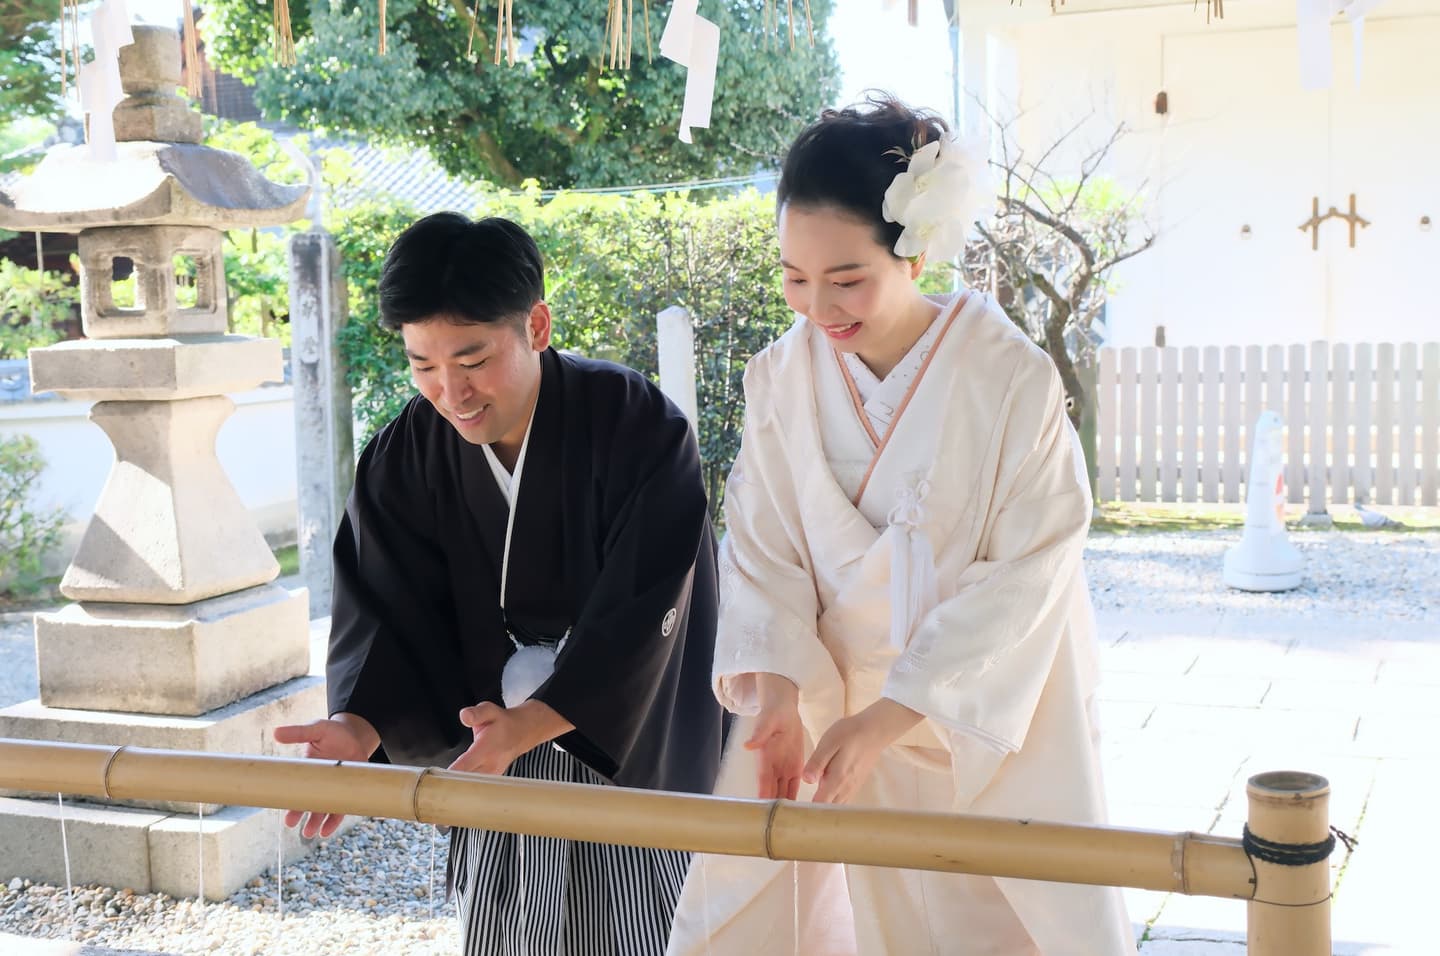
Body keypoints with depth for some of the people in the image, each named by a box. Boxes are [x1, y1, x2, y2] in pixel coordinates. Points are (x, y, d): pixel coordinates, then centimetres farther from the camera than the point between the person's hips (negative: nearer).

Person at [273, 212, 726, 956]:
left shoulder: (640, 430, -19)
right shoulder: (404, 460, -6)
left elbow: (640, 615, -23)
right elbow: (384, 614, -7)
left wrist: (527, 724, -35)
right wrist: (360, 726, -27)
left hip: (635, 754, -3)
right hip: (494, 754, 4)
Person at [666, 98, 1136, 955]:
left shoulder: (1011, 380, -17)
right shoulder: (781, 380, -6)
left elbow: (1025, 577, -16)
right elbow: (764, 553, -3)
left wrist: (887, 720, -20)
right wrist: (773, 693, -20)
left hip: (992, 718, -3)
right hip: (829, 705, 3)